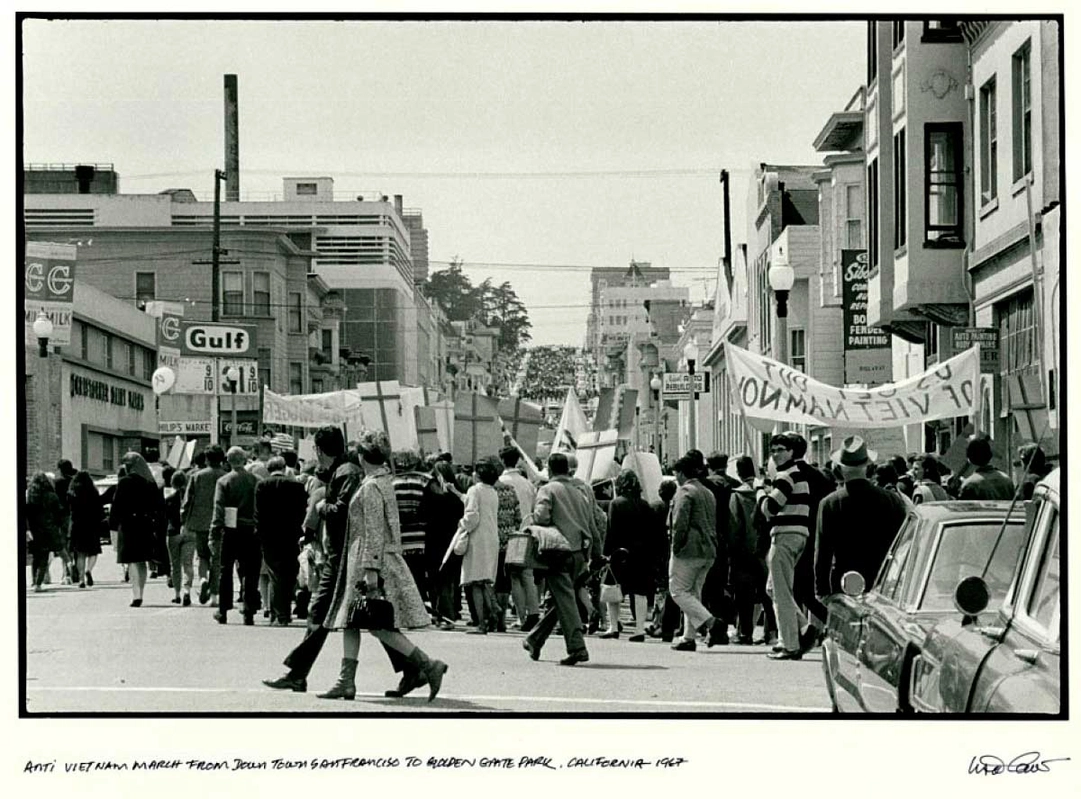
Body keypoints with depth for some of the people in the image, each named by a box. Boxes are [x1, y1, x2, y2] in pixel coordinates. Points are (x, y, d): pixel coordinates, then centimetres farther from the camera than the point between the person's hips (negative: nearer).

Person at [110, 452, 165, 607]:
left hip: (128, 525, -5)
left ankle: (136, 595, -16)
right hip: (146, 526, 5)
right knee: (142, 562, 15)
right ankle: (139, 594, 22)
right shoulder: (151, 483, 6)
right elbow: (159, 506, 8)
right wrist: (156, 524, 13)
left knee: (132, 561, -5)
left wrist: (113, 523, -5)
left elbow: (116, 505, -11)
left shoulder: (125, 482, -9)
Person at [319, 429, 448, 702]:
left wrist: (371, 569, -22)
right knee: (349, 621, 9)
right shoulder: (384, 480, 13)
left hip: (372, 559, -10)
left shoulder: (371, 487, -15)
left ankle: (428, 666, -9)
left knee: (379, 626, -9)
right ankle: (346, 681, 9)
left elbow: (374, 531, -20)